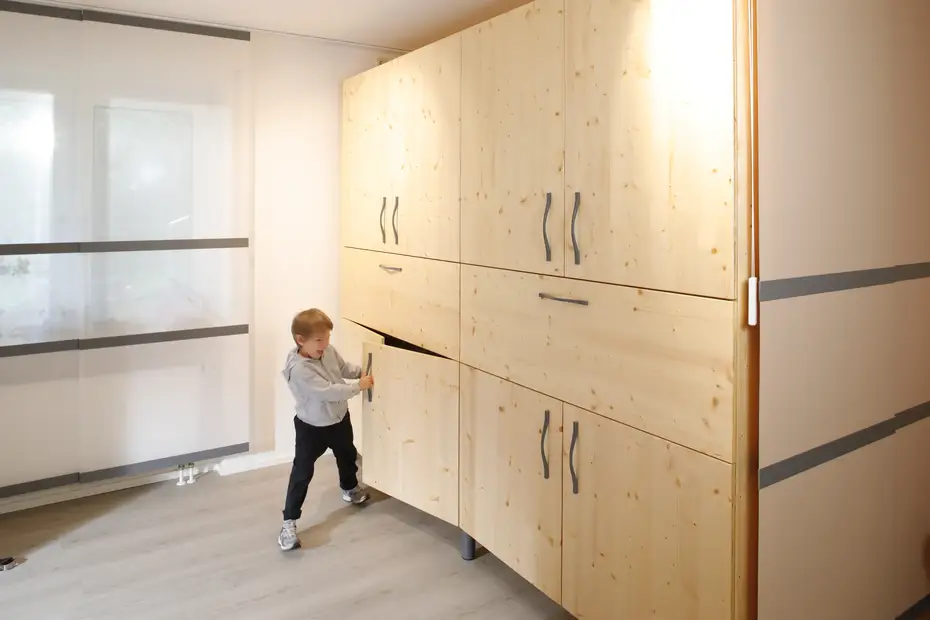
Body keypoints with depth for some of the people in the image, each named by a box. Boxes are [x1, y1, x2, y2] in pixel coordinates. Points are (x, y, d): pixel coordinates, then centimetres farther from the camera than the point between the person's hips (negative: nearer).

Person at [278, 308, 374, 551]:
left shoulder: (329, 350, -11)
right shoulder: (299, 369, -33)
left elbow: (344, 367, 10)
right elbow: (327, 392, -35)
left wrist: (361, 371, -6)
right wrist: (358, 387, -29)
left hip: (339, 419, 8)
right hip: (311, 427, -7)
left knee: (347, 455, 28)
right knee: (302, 473, -4)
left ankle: (350, 488, 57)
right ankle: (289, 522, 7)